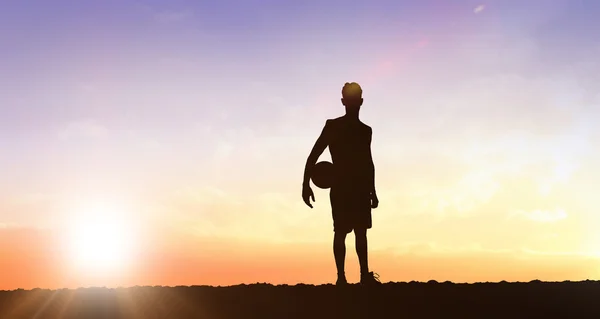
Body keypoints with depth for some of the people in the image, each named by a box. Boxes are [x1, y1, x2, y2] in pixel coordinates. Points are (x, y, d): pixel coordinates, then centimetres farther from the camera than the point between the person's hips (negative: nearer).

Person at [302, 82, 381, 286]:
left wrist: (372, 190, 19)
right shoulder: (332, 126, -3)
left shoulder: (366, 131, 12)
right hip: (340, 188, -4)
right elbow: (314, 156, -6)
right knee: (341, 231, -5)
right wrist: (306, 184, -15)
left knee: (361, 231, 6)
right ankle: (341, 277, -4)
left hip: (361, 188, 5)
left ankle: (365, 275, 9)